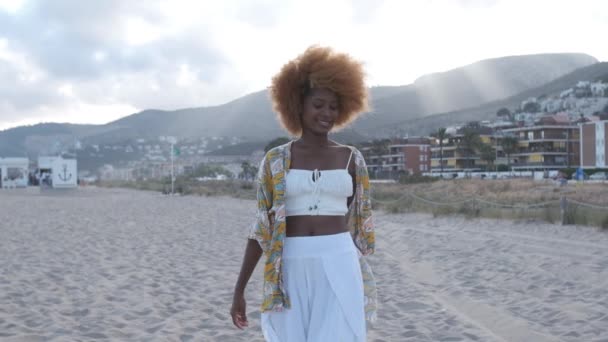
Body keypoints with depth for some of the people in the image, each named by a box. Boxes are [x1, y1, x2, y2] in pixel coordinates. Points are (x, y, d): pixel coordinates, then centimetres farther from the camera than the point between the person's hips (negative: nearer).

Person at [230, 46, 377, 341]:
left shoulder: (351, 159, 6)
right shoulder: (275, 160, 3)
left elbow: (359, 224, 11)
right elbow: (261, 227, 4)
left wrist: (361, 283, 13)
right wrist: (239, 291, 2)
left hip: (338, 268, 0)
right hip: (292, 270, 0)